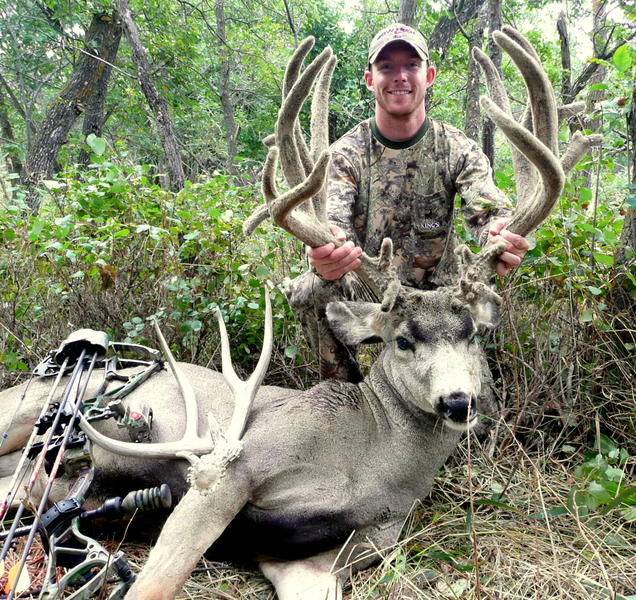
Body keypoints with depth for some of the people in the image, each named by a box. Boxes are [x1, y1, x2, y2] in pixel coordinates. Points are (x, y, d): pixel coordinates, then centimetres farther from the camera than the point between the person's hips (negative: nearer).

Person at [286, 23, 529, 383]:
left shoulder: (459, 150, -4)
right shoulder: (346, 153, -6)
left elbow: (489, 210, -20)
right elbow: (332, 218, -23)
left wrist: (502, 239, -48)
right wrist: (325, 257, -50)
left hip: (435, 297, 1)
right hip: (363, 291, -1)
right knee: (307, 292, -28)